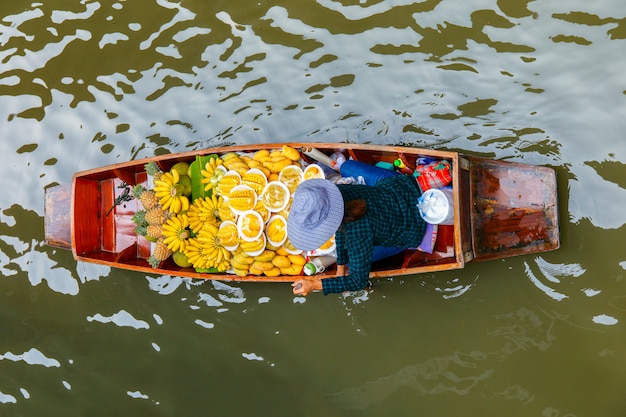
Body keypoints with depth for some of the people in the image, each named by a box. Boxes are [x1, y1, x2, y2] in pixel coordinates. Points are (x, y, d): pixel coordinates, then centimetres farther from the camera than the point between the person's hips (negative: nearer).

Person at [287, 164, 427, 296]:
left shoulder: (357, 232, -43)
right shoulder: (333, 194, -23)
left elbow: (359, 280, -30)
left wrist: (314, 285, -34)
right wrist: (340, 266, 1)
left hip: (411, 224, -5)